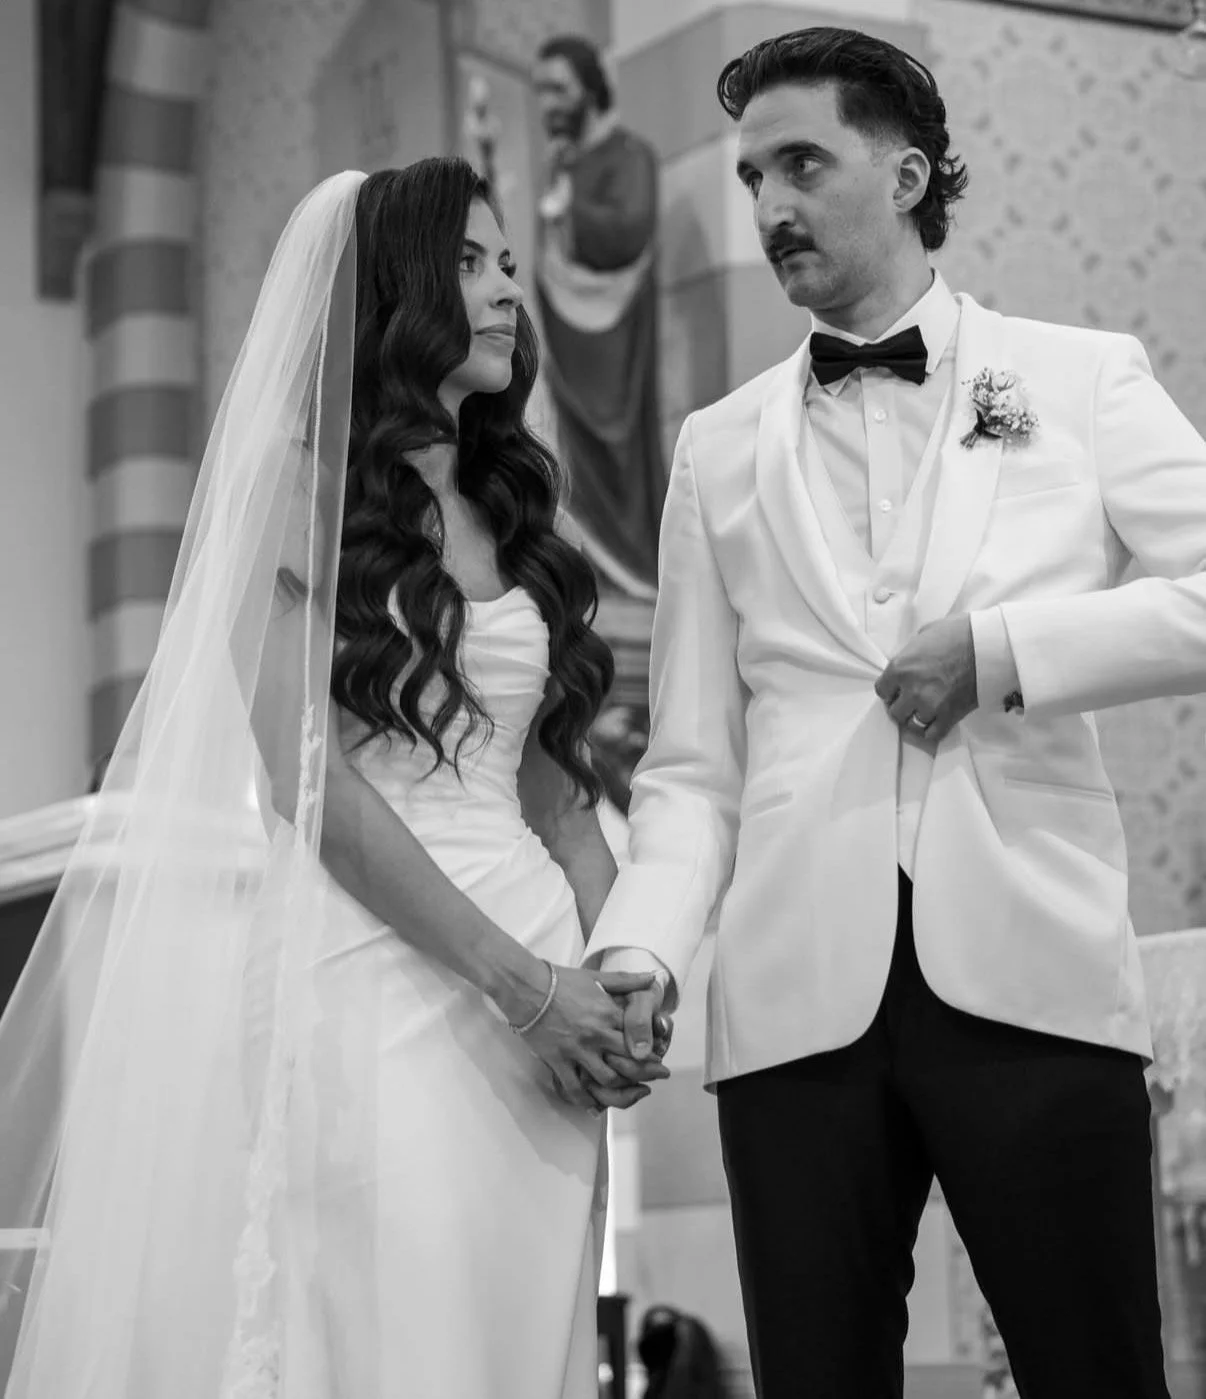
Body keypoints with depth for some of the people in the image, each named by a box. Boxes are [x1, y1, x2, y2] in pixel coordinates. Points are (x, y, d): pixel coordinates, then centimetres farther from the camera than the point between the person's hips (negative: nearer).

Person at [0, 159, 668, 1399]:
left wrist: (620, 966, -2)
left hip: (535, 988, 5)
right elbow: (306, 777, -9)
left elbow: (554, 783, 16)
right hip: (365, 972, -5)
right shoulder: (302, 493, 0)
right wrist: (523, 982, -13)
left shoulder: (516, 517, 17)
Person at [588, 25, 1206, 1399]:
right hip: (799, 993, 2)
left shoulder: (1080, 377, 12)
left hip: (1030, 973, -2)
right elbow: (690, 767, 12)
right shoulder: (720, 447, 17)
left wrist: (1007, 645, -8)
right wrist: (643, 945, -5)